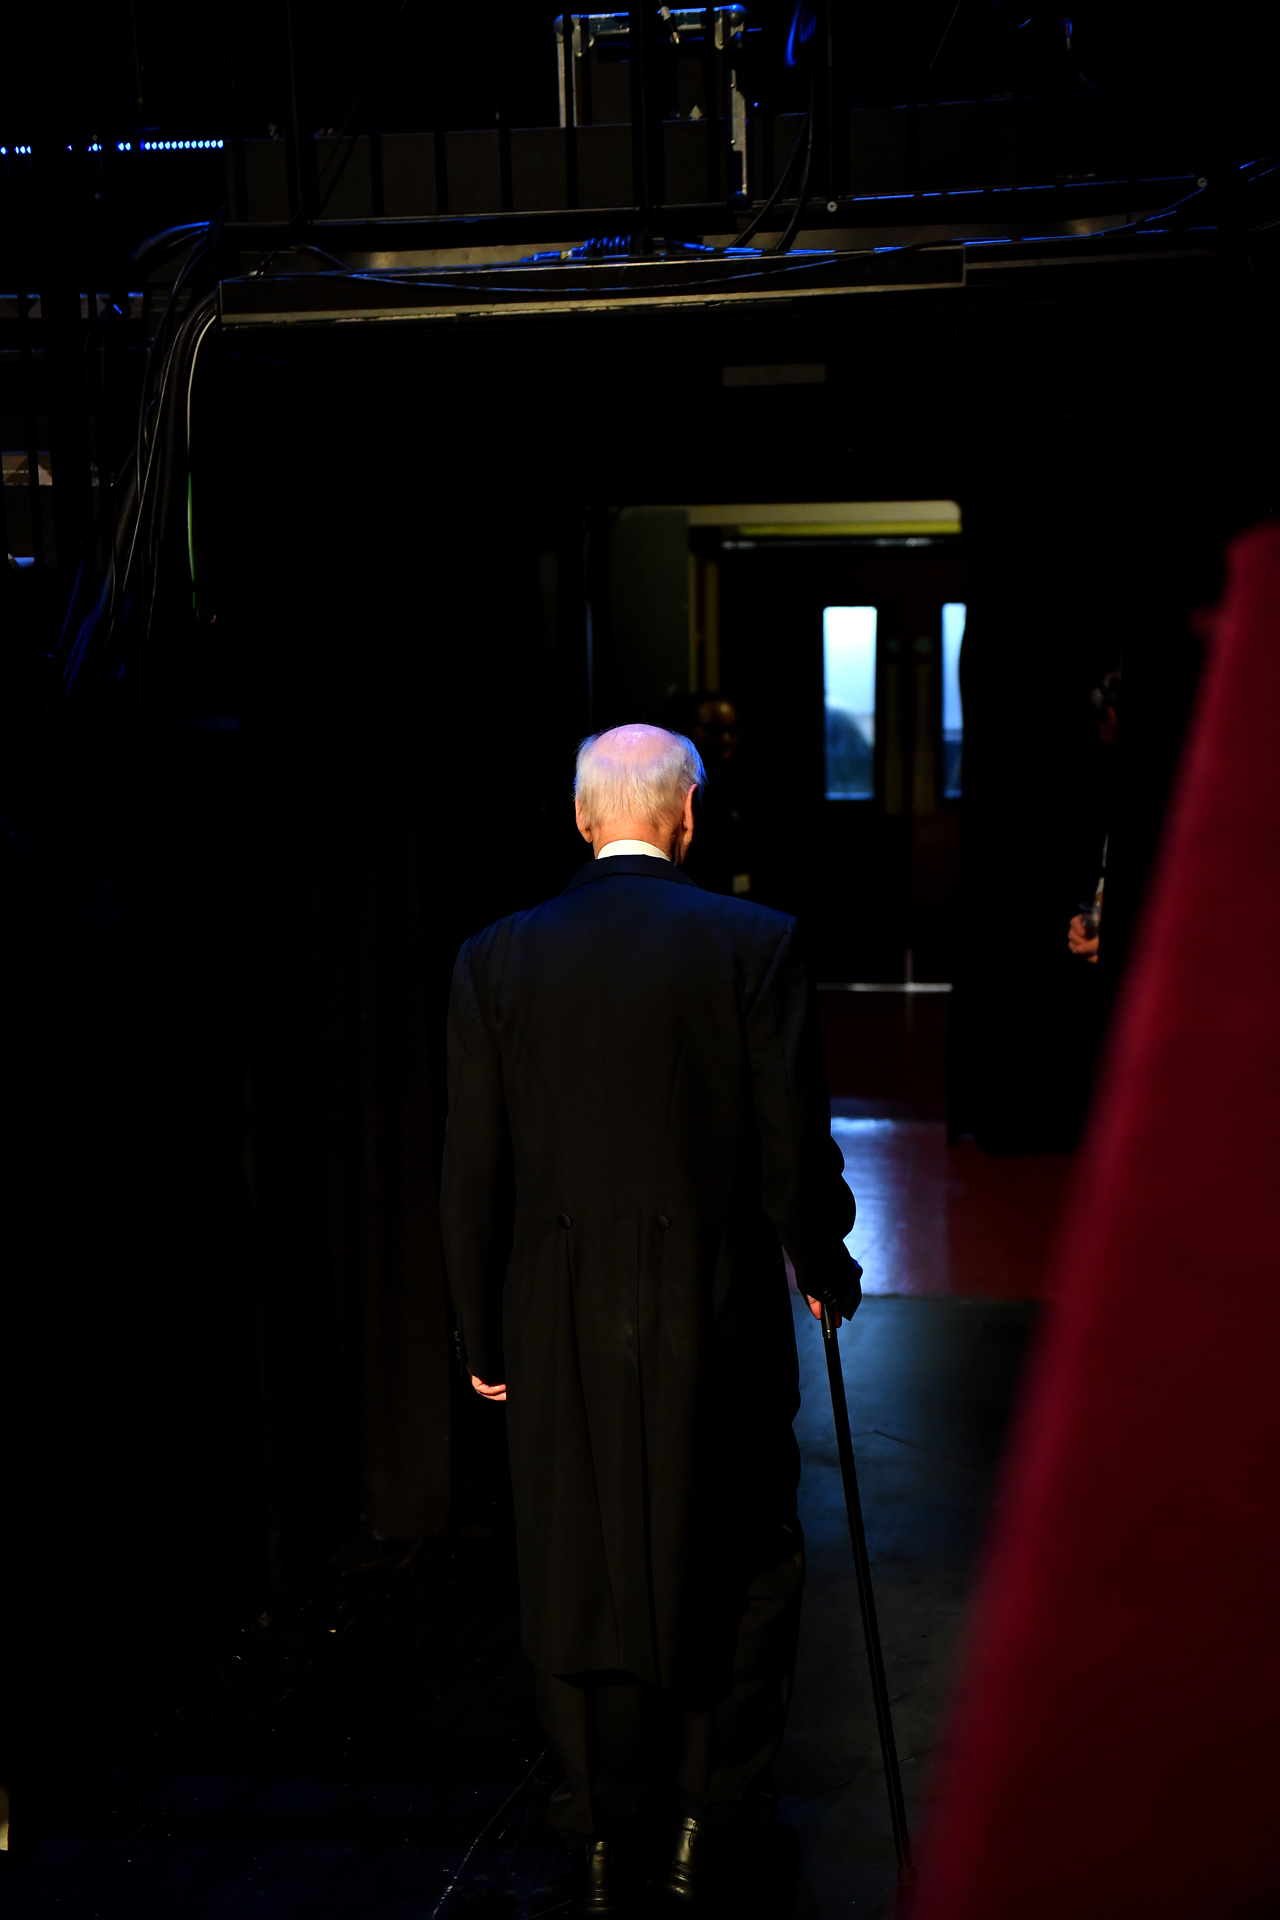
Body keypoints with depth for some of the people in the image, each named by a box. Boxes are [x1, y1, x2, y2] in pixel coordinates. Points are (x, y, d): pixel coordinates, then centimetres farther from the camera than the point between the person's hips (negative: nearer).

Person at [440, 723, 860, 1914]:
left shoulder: (496, 960, -3)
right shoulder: (755, 944, -10)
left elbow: (472, 1174, -2)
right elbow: (793, 1146, -9)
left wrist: (482, 1336, 8)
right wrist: (826, 1271, 9)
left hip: (560, 1325, 2)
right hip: (717, 1317, -1)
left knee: (579, 1572, 14)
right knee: (736, 1568, 16)